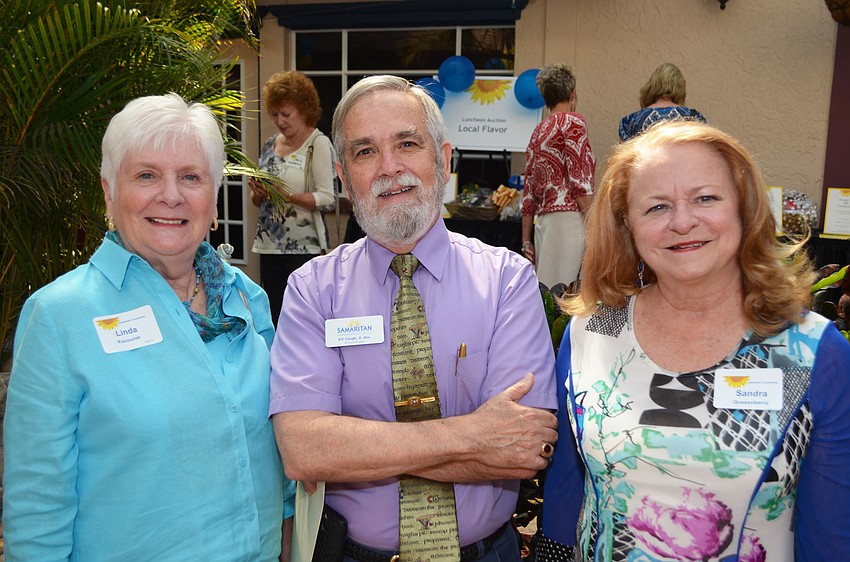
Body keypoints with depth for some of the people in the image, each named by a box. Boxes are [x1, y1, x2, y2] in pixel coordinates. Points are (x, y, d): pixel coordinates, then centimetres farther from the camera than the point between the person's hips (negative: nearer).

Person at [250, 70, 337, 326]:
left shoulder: (318, 144, -6)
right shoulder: (271, 144, 13)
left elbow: (326, 198, -15)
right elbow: (257, 201, 17)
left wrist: (286, 195, -23)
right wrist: (258, 192, -5)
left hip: (303, 247, -6)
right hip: (270, 244, 6)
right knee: (276, 319, 12)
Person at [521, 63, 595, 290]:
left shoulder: (538, 132, 20)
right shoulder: (572, 121, -1)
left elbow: (529, 193, 18)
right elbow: (580, 180, -11)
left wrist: (526, 241, 19)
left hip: (543, 221, 8)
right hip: (569, 218, -8)